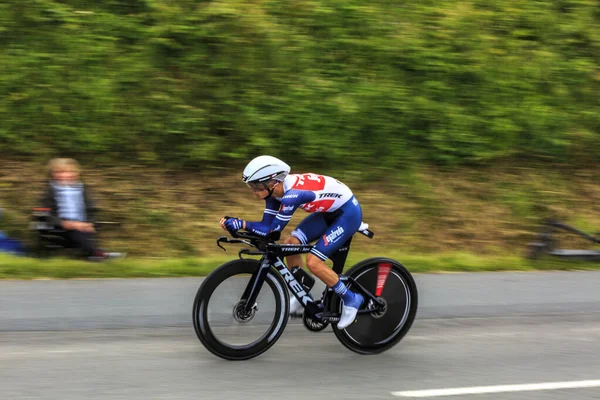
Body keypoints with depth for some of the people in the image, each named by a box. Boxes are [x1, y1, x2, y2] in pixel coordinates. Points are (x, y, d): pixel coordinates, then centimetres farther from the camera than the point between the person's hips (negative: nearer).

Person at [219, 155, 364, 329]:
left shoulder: (292, 194, -33)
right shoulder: (276, 190, -7)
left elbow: (272, 230, -30)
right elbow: (266, 225, -6)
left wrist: (241, 224, -33)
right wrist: (233, 223, -18)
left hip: (348, 213, -9)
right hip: (329, 211, 9)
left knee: (313, 262, -15)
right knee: (290, 243, -3)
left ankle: (351, 299, 1)